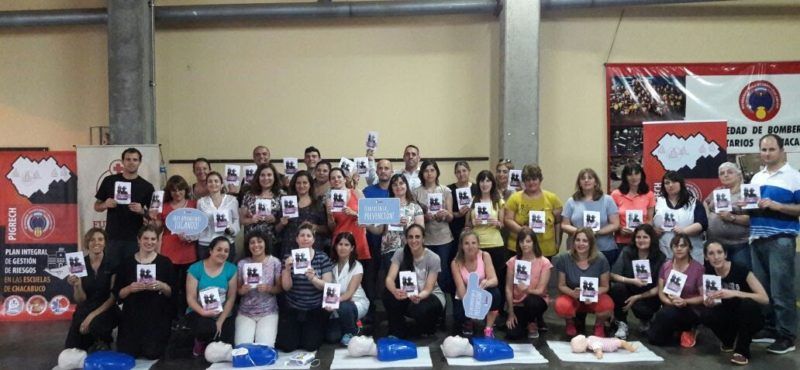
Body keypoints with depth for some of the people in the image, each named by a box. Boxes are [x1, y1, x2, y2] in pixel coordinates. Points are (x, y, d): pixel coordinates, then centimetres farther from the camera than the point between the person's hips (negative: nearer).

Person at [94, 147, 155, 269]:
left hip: (135, 239, -1)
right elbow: (97, 206, 11)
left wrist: (142, 211, -16)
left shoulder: (147, 186, 2)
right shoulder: (109, 181, 5)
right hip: (112, 237, 1)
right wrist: (105, 205, -10)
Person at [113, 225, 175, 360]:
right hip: (132, 316, 2)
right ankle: (137, 343, 28)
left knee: (152, 353, -10)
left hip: (157, 316, -1)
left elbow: (172, 292, 0)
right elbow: (117, 294, 3)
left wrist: (161, 286, -20)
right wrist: (130, 289, -17)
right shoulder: (127, 262, 3)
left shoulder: (165, 262, 1)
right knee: (126, 353, -4)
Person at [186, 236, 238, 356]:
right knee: (205, 328, -36)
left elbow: (231, 298, -2)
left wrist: (220, 321, -13)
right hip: (199, 313, -2)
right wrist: (203, 312, -26)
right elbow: (190, 298, -6)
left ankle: (207, 343, 19)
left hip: (224, 315, 2)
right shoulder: (195, 268, -4)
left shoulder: (231, 269, 0)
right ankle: (201, 341, 4)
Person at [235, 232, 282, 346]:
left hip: (268, 312, -1)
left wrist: (269, 288, -21)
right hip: (245, 312, 1)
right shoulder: (242, 263, -1)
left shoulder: (275, 262, -4)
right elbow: (237, 289, 6)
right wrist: (242, 290, -16)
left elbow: (280, 288, -1)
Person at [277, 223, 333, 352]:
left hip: (315, 310, -1)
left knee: (311, 346, -10)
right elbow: (286, 287, -6)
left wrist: (313, 279, -28)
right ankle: (296, 331, 25)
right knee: (287, 346, -8)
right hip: (291, 309, 1)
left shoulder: (323, 258, -4)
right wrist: (288, 269, -24)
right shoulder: (288, 257, -2)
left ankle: (314, 332, 23)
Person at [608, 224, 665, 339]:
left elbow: (659, 287, -11)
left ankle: (645, 321, 9)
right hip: (629, 290, 1)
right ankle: (622, 324, -11)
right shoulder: (627, 252, -9)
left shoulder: (660, 257, -11)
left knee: (640, 308, -33)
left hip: (648, 295, -1)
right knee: (617, 287, -31)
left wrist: (637, 297, -20)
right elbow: (613, 275, -12)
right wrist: (632, 281, -29)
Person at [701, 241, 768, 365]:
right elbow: (714, 302, 3)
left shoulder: (741, 270, -21)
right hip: (729, 315, 4)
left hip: (750, 317, -3)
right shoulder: (708, 273, -8)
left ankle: (742, 350, -17)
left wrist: (735, 293, -37)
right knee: (706, 317, -26)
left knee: (747, 303, -36)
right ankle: (729, 341, 8)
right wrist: (709, 302, -22)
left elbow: (765, 299, -26)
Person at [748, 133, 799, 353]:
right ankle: (769, 329, 22)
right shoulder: (756, 178, 15)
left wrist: (776, 205, -20)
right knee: (761, 289, 11)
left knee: (781, 290, -5)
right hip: (757, 239, 7)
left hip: (781, 240, -7)